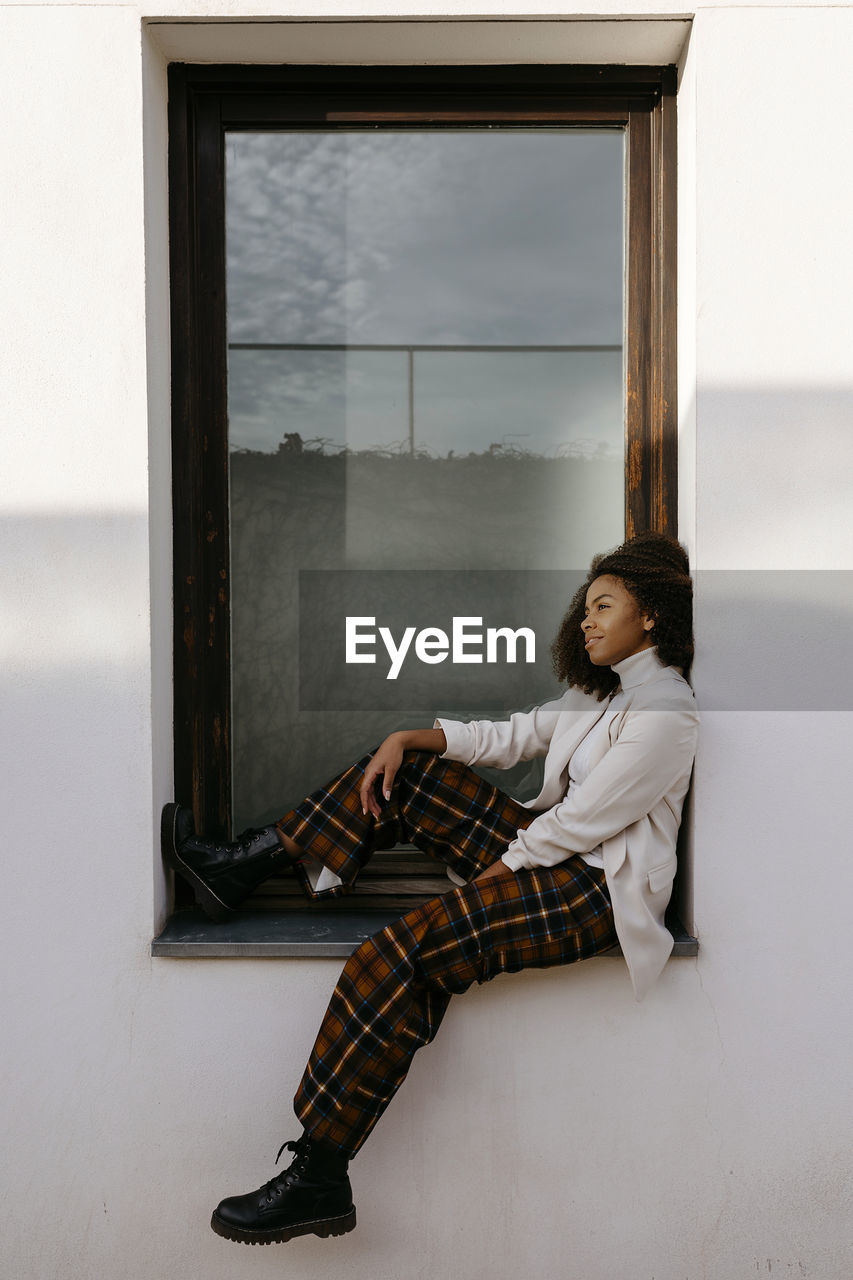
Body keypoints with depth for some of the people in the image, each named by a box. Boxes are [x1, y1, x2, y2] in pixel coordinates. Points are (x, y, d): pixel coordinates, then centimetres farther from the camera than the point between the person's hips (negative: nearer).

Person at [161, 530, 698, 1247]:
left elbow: (584, 819, -16)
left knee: (401, 958, -26)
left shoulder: (666, 713, -13)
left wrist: (502, 866, -7)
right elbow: (512, 736, 16)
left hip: (597, 890, -10)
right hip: (552, 852, 10)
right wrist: (411, 739, 4)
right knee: (407, 775, 6)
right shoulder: (601, 693, 18)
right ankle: (242, 869, 10)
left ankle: (319, 1179, -19)